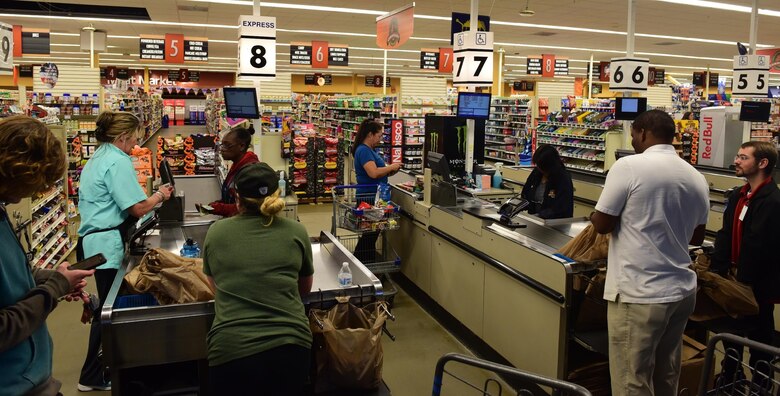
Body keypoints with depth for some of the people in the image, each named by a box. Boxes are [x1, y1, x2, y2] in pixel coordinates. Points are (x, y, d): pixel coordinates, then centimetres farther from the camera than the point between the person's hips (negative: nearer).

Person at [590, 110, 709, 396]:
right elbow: (697, 237, 18)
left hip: (640, 294, -7)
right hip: (682, 291, 7)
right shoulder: (697, 178, 7)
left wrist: (594, 216, 13)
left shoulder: (629, 166, -13)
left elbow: (602, 224, -8)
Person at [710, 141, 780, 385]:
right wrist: (716, 273, -3)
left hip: (757, 286, -8)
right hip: (736, 281, 8)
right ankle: (730, 378, 40)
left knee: (758, 338, 10)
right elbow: (725, 237, 4)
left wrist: (743, 282, -20)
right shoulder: (738, 197, 6)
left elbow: (759, 248, -25)